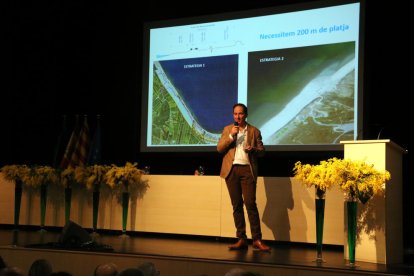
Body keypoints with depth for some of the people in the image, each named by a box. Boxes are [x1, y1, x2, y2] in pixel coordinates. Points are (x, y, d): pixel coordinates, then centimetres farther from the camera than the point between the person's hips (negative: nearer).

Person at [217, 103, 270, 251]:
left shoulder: (254, 131, 12)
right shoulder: (227, 129, 14)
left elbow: (261, 150, 11)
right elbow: (219, 148, 5)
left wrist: (253, 149, -10)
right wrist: (231, 136, -8)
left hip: (247, 169, -2)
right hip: (232, 170, 2)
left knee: (250, 204, -11)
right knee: (237, 205, 3)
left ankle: (257, 240, -10)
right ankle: (241, 239, 7)